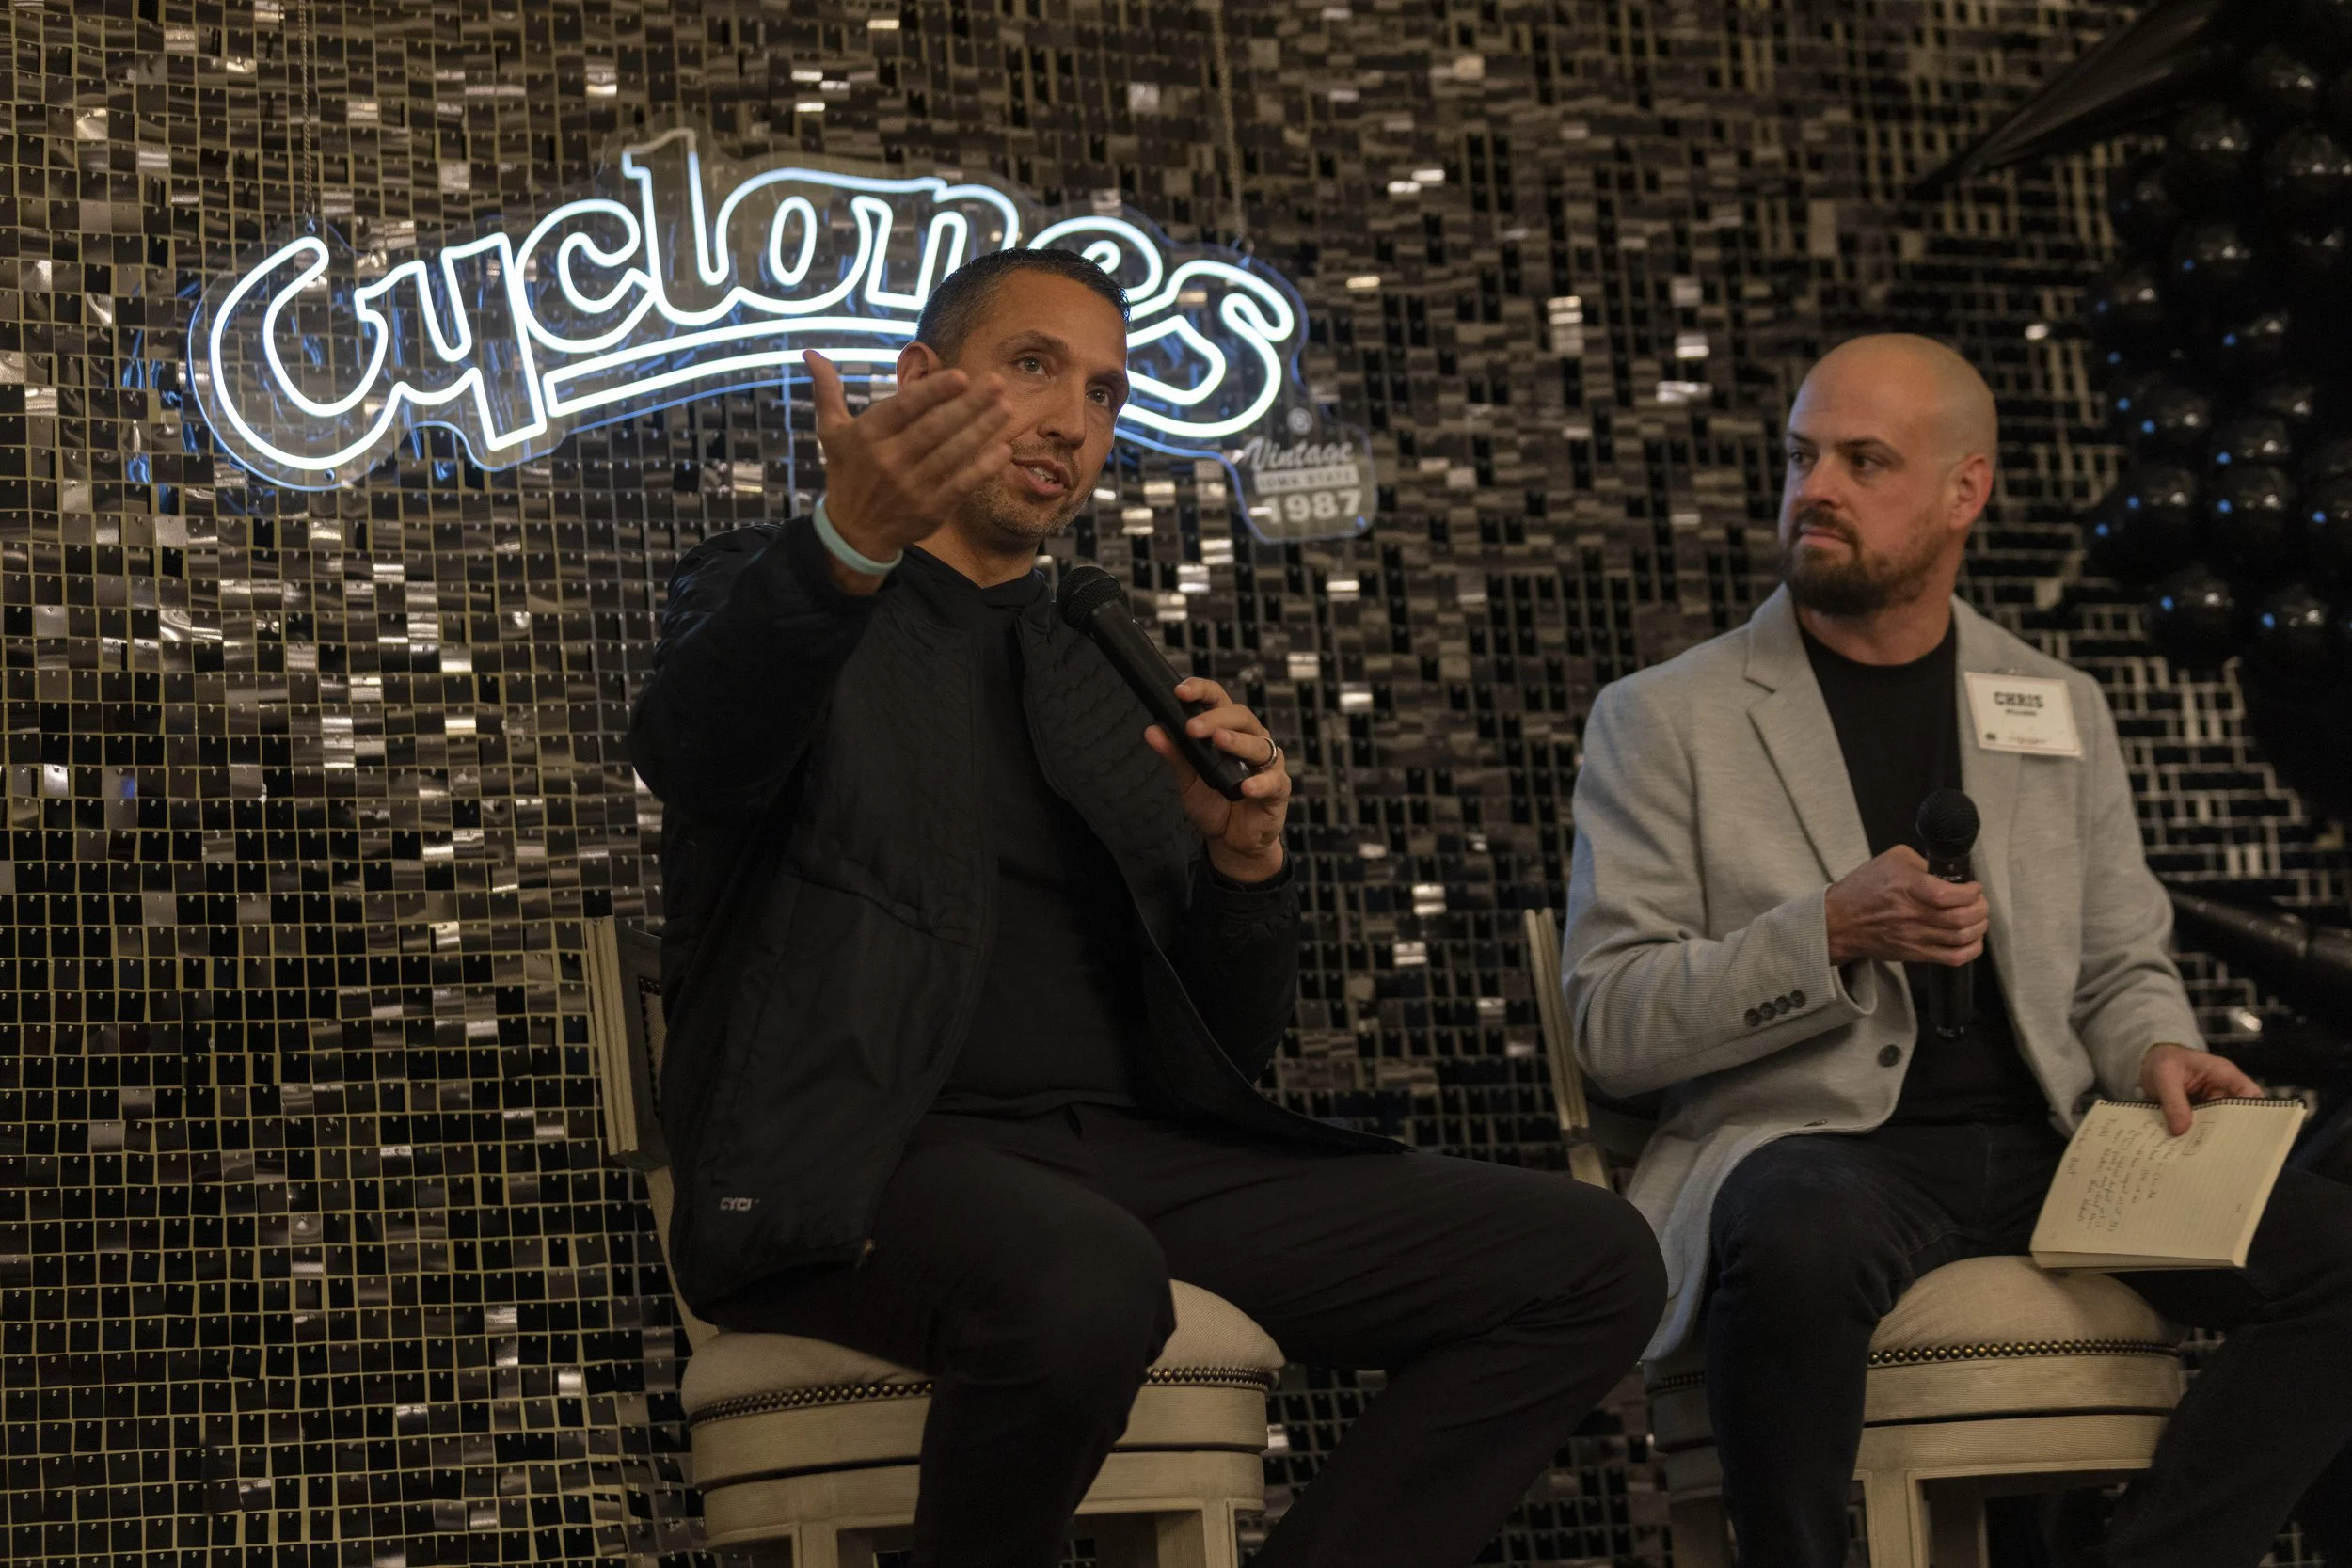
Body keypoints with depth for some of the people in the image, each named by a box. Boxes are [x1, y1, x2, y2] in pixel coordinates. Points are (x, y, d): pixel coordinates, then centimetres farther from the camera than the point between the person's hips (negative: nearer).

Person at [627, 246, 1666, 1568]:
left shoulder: (1109, 687, 25)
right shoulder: (774, 602, 10)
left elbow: (1233, 1047, 19)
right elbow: (693, 754, -17)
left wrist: (1245, 854, -2)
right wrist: (850, 544, -36)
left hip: (1129, 1156, 5)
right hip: (875, 1160, -5)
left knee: (1593, 1262, -10)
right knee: (1084, 1282, -39)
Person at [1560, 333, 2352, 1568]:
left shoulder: (2060, 711, 18)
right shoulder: (1663, 719, 5)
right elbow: (1611, 1025, -2)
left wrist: (2157, 1052, -2)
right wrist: (1833, 935, -16)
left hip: (2043, 1145, 4)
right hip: (1808, 1147, -4)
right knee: (1804, 1238, -40)